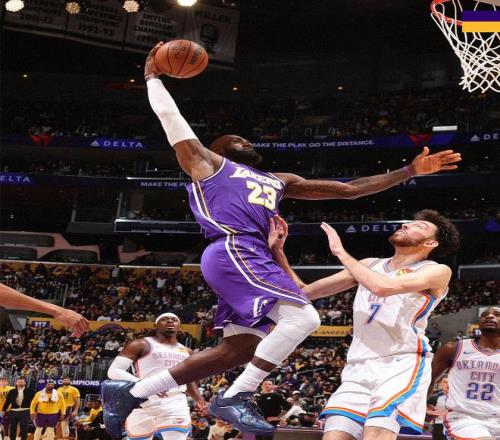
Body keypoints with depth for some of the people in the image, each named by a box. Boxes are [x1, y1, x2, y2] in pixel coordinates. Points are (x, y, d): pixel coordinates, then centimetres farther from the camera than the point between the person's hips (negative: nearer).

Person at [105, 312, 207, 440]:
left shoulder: (187, 352, 20)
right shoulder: (141, 345, 1)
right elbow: (113, 371, -7)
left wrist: (199, 399, 11)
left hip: (176, 405, 4)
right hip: (145, 403, -4)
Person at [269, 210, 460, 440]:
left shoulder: (438, 271, 2)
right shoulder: (370, 265, 19)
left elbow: (383, 287, -17)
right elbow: (305, 292, 21)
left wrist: (340, 251, -6)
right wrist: (277, 251, 9)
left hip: (403, 364, -5)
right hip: (358, 368, 5)